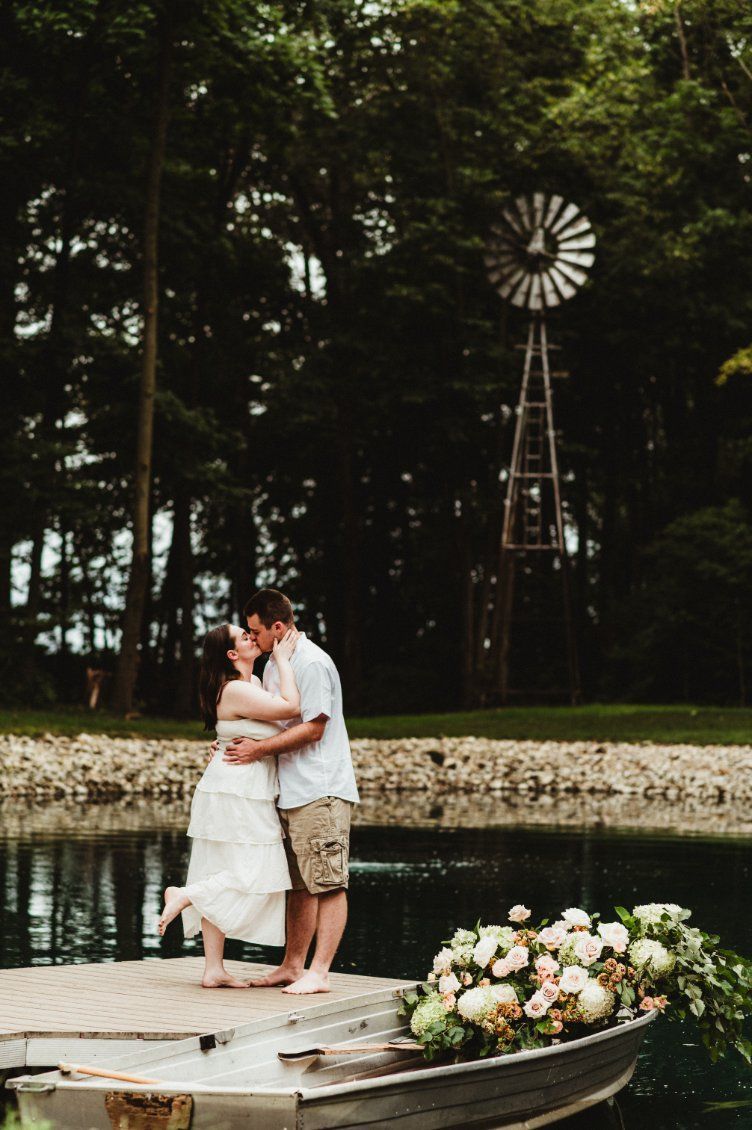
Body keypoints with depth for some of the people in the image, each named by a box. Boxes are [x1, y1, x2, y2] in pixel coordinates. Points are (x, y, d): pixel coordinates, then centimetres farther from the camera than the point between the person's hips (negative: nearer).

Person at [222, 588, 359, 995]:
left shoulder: (312, 663, -13)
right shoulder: (274, 664, 17)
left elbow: (312, 729, -17)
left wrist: (260, 749, -16)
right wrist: (235, 745, 9)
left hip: (321, 791, -10)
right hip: (291, 792, 10)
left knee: (327, 884, -8)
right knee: (299, 885, 13)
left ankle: (319, 972, -10)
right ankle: (293, 965, 18)